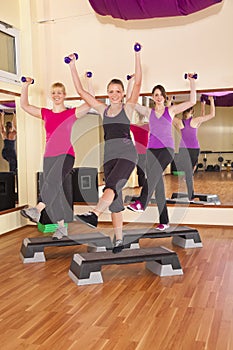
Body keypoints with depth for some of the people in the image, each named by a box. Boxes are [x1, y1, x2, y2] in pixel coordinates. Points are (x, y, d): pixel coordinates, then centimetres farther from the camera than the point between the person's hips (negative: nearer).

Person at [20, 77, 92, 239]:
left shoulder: (72, 113, 6)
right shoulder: (45, 114, 16)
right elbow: (24, 105, 20)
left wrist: (88, 82, 2)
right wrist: (26, 85, 15)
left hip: (66, 155, -4)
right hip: (49, 156, 4)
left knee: (53, 180, -31)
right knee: (55, 191, 2)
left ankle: (37, 210, -43)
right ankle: (62, 226, 10)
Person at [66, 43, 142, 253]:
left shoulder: (128, 107, 5)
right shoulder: (102, 109, 14)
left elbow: (138, 83, -6)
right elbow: (81, 91, 15)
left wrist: (137, 55, -9)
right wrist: (73, 66, 13)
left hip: (127, 152, -4)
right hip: (109, 154, 4)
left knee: (112, 184, -29)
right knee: (115, 196, 2)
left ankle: (94, 215, -49)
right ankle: (118, 239, 6)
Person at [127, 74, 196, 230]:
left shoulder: (171, 110, 8)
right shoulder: (149, 111, 13)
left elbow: (192, 101, 3)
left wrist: (192, 82, 1)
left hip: (167, 149, -3)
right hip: (152, 149, 3)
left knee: (155, 172, -33)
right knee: (158, 183, -1)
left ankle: (141, 203, -46)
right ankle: (164, 221, 4)